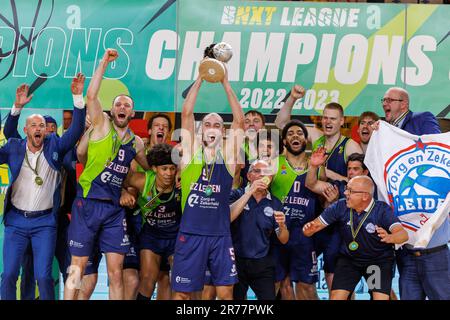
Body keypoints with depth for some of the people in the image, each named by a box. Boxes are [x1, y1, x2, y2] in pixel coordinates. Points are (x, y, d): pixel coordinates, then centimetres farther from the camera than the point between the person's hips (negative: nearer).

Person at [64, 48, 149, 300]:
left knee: (116, 272, 1)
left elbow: (151, 169, 27)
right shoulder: (102, 125, 0)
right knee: (78, 268, 0)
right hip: (88, 204, -3)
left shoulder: (137, 143, 11)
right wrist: (105, 63, -18)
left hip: (115, 209, 3)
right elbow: (91, 96, -16)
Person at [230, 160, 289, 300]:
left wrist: (282, 225, -18)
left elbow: (283, 240, 4)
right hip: (236, 261, -2)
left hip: (263, 264, 2)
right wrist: (251, 191, -21)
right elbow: (227, 218, -21)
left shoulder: (275, 204, 5)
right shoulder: (237, 195, -1)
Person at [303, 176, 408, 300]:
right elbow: (316, 224, -8)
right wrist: (309, 229, -34)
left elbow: (403, 234, -32)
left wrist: (389, 238, -55)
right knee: (336, 297, -7)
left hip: (379, 261, -2)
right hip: (349, 258, 2)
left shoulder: (382, 210, -20)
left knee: (381, 297, -15)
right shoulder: (340, 207, -12)